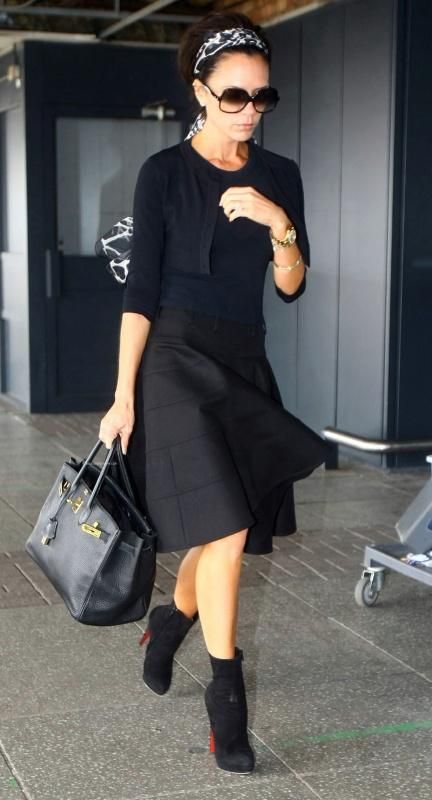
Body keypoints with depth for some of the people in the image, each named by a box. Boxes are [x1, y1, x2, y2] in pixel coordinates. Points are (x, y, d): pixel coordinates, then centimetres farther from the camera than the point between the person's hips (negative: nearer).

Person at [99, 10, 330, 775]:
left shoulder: (279, 176, 8)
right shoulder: (165, 172, -5)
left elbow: (291, 286, 5)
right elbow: (140, 289, -7)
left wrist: (279, 224, -14)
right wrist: (123, 397, -10)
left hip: (244, 362, 5)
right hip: (178, 359, -5)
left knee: (222, 527, 13)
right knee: (225, 527, -14)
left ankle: (170, 621, 42)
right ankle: (226, 695, 0)